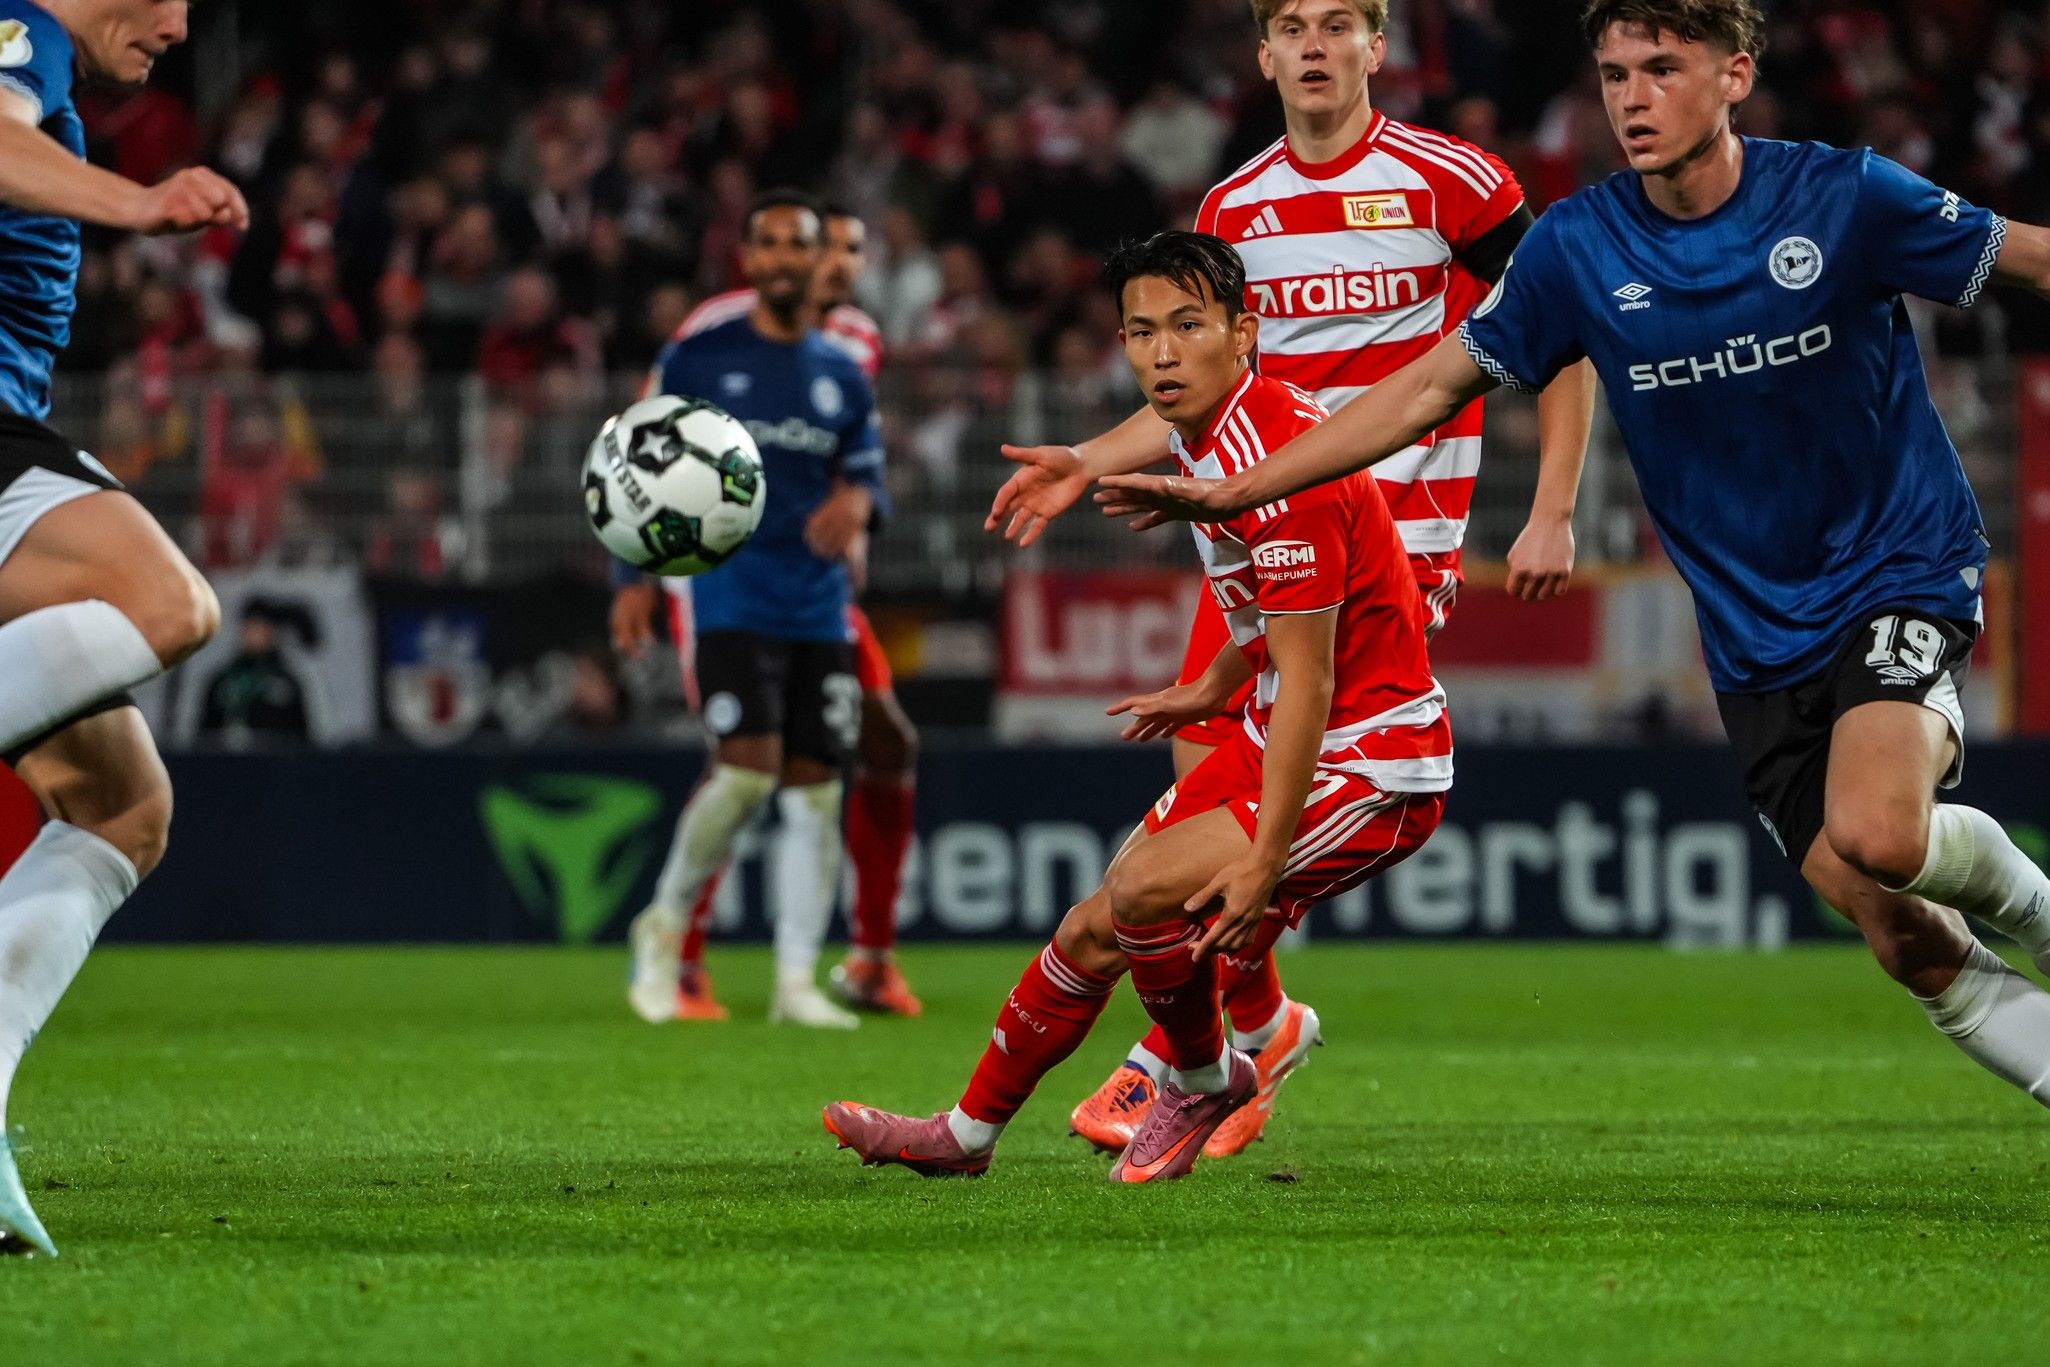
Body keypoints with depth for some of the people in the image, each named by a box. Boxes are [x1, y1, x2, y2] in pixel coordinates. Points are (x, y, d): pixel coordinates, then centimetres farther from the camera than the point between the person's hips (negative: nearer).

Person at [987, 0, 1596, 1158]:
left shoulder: (1447, 180, -6)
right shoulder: (1233, 210, 11)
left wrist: (1554, 515, -9)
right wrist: (1089, 464, 5)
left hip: (1400, 528, -6)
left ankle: (1177, 1057, -5)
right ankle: (1262, 1022, 23)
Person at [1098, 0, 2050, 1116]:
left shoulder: (1843, 198, -11)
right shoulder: (1577, 248, -3)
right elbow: (1431, 387, 4)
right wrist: (1228, 492, 1)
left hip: (1901, 571, -3)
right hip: (1754, 638, 3)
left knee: (1872, 832, -30)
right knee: (1905, 943, -6)